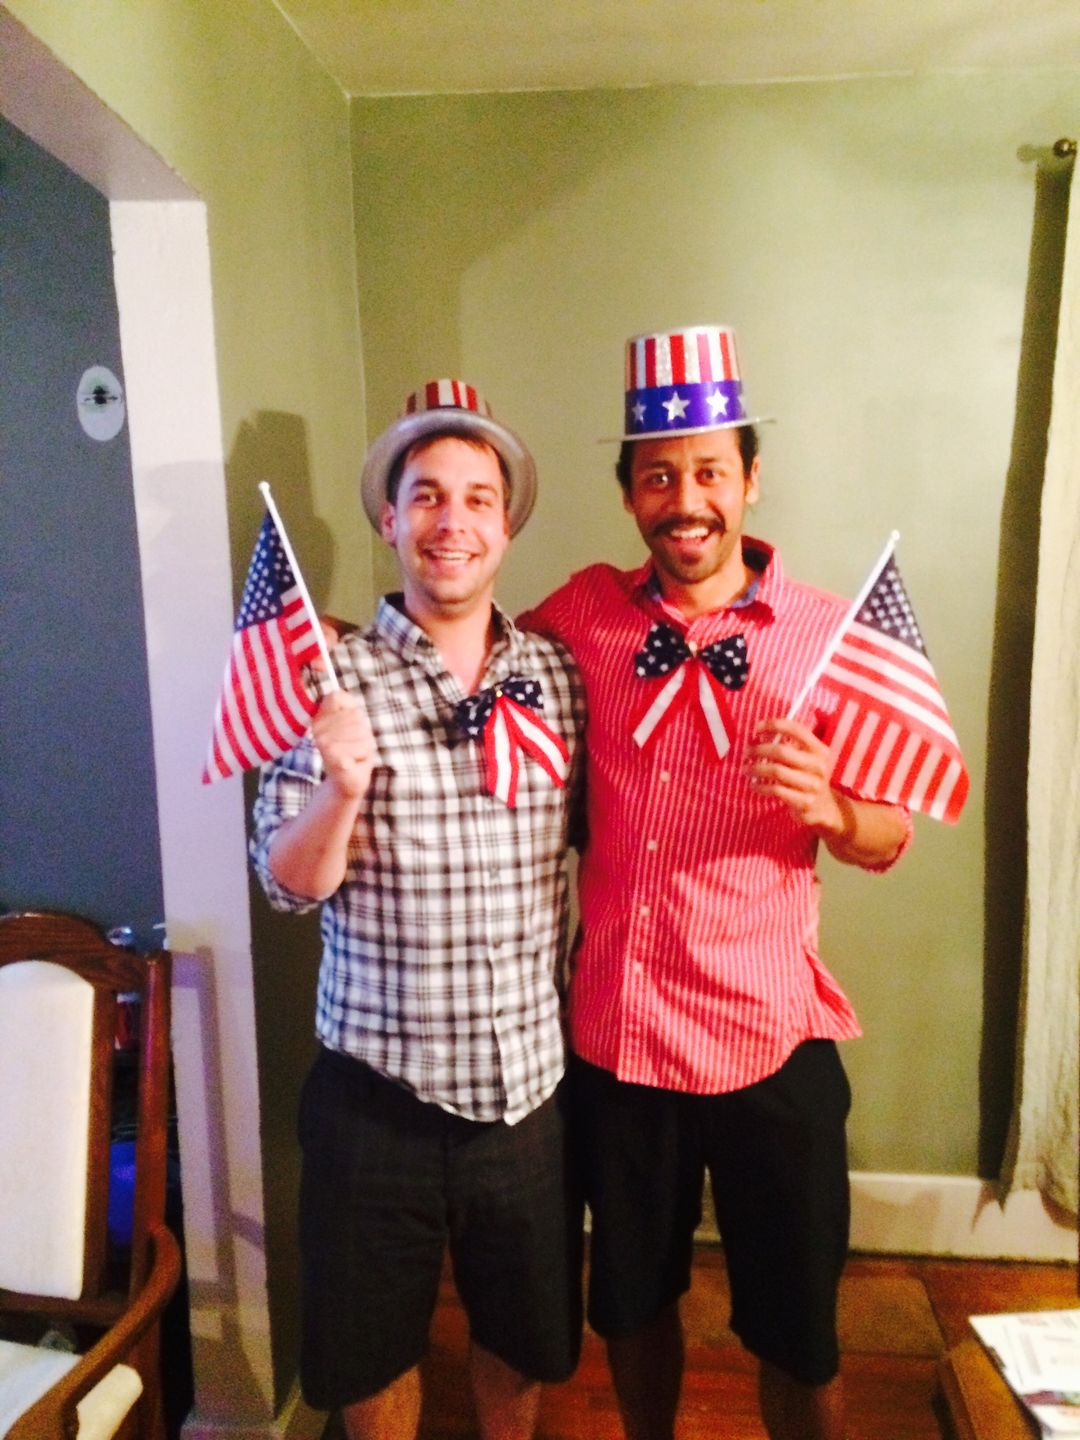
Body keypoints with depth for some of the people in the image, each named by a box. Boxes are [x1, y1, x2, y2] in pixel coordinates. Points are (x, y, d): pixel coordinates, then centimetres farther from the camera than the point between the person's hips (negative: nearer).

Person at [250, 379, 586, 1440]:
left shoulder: (559, 677, -2)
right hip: (377, 1085, -2)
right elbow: (288, 883, -10)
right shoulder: (330, 680, -9)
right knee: (372, 1341, 20)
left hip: (530, 1080, 3)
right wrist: (342, 788, -27)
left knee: (523, 1332, 24)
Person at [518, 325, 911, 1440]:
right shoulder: (586, 612, -4)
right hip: (611, 1036, 2)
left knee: (795, 1337, 17)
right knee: (632, 1301, 24)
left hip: (770, 1045, -2)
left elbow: (889, 841, -3)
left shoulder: (827, 635, -8)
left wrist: (825, 806, -25)